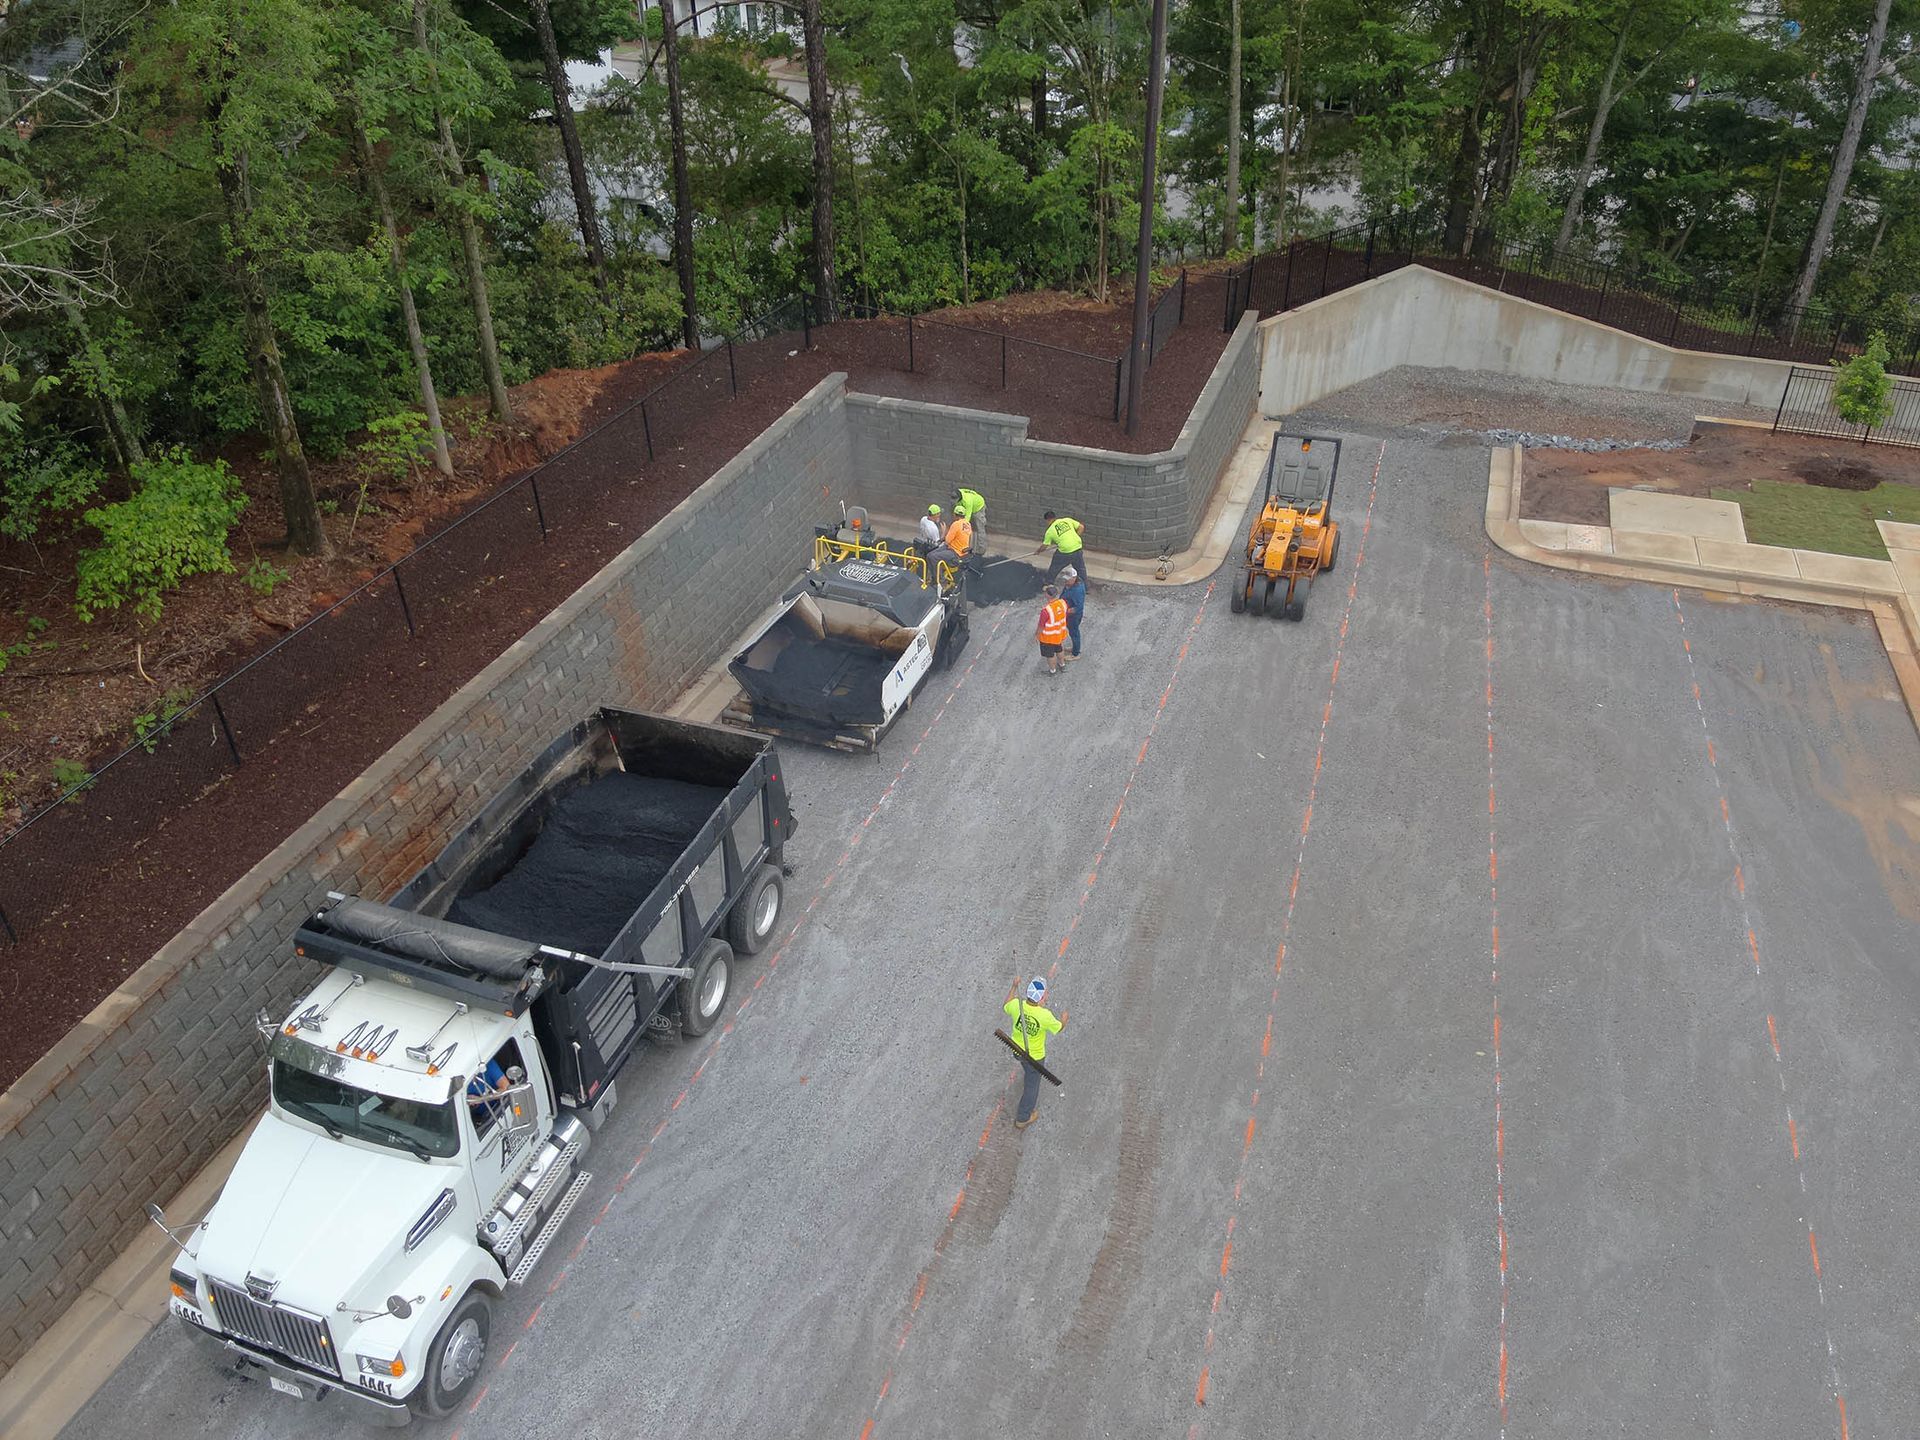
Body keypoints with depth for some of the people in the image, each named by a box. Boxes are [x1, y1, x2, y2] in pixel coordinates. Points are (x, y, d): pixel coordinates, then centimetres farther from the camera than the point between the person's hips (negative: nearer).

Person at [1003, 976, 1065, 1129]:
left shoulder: (1017, 1005, -26)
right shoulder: (1045, 1016, -35)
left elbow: (1006, 1007, 0)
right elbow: (1058, 1028, -12)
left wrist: (1014, 987, 9)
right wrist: (1064, 1019, 10)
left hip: (1016, 1049, 4)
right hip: (1034, 1056, -4)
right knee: (1031, 1086, 19)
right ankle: (1022, 1119, 33)